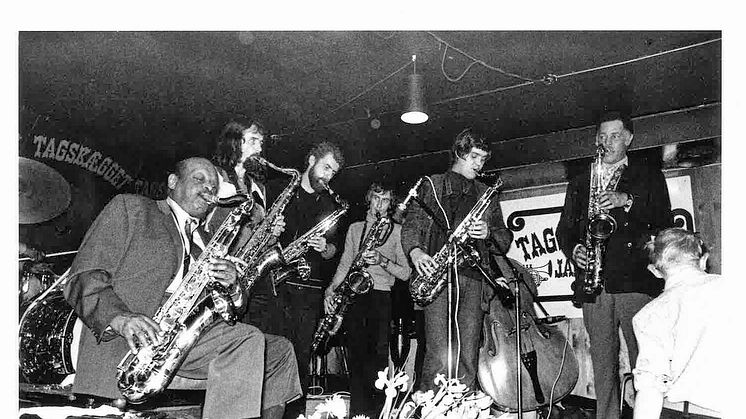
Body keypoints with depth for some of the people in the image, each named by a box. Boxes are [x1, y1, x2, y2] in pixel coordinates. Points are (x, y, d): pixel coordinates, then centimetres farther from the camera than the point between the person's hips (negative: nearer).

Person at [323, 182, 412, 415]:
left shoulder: (397, 231, 10)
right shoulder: (355, 228, 19)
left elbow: (406, 273, 5)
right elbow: (345, 264, 15)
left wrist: (383, 261, -12)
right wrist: (331, 289, 0)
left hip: (381, 296, -2)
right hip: (353, 294, 2)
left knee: (378, 354, -13)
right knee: (357, 354, -1)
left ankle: (376, 409, -8)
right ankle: (358, 410, 4)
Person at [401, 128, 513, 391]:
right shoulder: (431, 185, 15)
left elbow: (505, 240, 20)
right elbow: (411, 224, 7)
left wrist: (488, 233, -3)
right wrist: (415, 251, -13)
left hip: (474, 276, 3)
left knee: (468, 358, 0)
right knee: (440, 357, -12)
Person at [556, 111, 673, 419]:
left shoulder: (648, 176, 13)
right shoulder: (580, 182, 20)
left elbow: (664, 223, 1)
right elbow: (564, 228, 19)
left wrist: (628, 201, -11)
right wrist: (573, 249, -1)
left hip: (636, 281, -2)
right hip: (595, 284, 3)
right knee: (602, 364, 5)